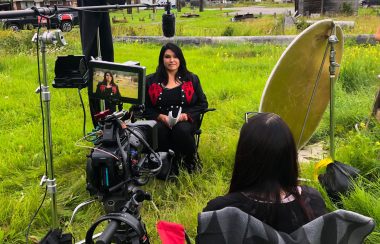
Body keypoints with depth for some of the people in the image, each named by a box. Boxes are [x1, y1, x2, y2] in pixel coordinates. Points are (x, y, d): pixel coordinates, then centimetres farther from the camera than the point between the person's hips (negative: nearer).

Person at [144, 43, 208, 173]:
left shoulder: (191, 79, 12)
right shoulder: (151, 81, 11)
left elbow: (202, 103, 8)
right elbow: (145, 106, 6)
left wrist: (185, 115, -10)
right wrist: (161, 117, -14)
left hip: (185, 121, 0)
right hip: (160, 121, 0)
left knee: (182, 130, -35)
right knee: (159, 131, -36)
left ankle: (191, 161, -7)